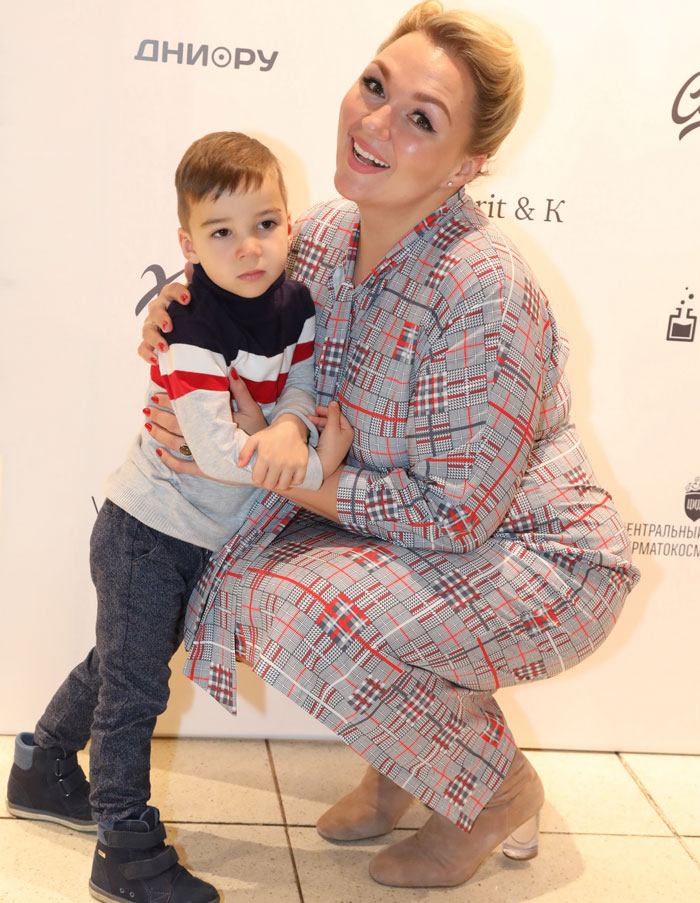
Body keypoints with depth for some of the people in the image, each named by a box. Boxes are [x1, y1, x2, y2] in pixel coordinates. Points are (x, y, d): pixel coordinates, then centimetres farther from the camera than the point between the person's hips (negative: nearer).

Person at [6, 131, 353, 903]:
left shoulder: (294, 303, -3)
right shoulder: (191, 330, -26)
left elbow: (298, 388, -3)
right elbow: (217, 451, -32)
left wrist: (288, 427, -26)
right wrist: (318, 462, -30)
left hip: (203, 537, 8)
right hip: (146, 534, -8)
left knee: (119, 663, 23)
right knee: (134, 687, -1)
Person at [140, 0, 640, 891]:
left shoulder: (483, 291, -30)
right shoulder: (320, 237, -7)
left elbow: (453, 515, -26)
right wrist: (181, 315, -11)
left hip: (544, 559, -7)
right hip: (423, 532, 8)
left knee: (309, 611, -26)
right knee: (241, 580, -7)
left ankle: (499, 788, 1)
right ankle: (412, 752, 16)